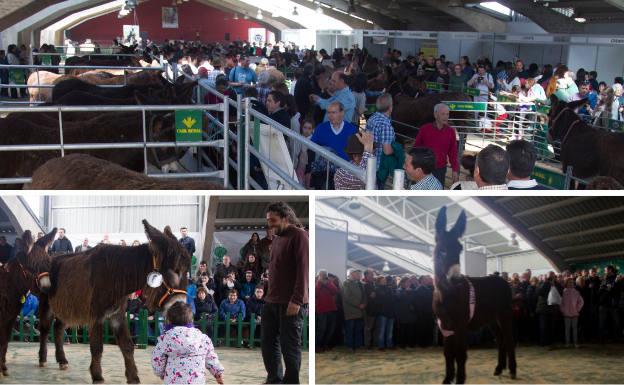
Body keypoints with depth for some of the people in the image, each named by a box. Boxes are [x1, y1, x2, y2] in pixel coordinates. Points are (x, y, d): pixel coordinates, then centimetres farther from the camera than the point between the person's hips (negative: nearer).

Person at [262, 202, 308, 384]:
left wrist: (296, 300, -20)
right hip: (271, 302, 8)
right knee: (269, 344, 10)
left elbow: (303, 269, -15)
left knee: (289, 347, -1)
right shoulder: (276, 238, 18)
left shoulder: (299, 235, -8)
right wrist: (269, 296, 13)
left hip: (290, 304, -8)